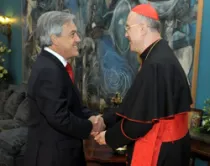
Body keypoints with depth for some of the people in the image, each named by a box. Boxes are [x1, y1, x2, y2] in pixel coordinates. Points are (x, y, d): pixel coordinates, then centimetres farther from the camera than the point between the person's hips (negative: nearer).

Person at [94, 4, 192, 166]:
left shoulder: (156, 64, -26)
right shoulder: (160, 56, 5)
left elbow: (142, 118, -23)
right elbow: (136, 107, 9)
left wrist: (109, 136, -9)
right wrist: (106, 120, 6)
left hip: (159, 151, -8)